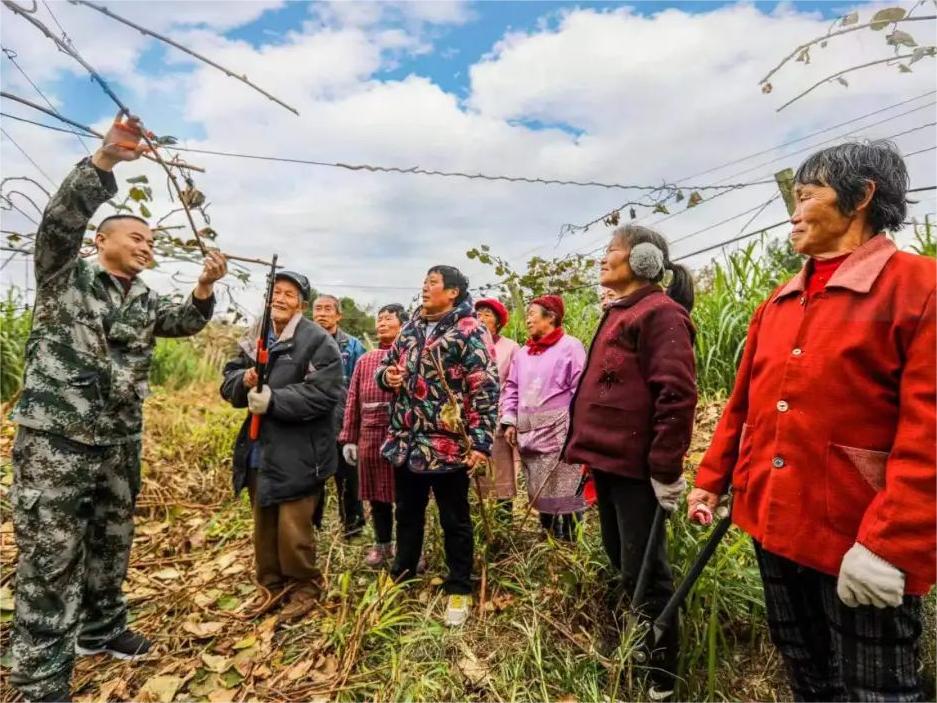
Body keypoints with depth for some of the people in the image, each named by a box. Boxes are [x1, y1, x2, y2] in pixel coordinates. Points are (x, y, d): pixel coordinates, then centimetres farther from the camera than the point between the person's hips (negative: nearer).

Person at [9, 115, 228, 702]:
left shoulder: (145, 302, 14)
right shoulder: (66, 276, -1)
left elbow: (185, 322, 1)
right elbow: (60, 220, -17)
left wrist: (205, 289, -20)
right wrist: (105, 161, -29)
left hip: (120, 444, 6)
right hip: (55, 440, -6)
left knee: (111, 547, 18)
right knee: (50, 561, -1)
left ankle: (101, 629, 37)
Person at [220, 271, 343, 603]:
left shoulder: (318, 342, -11)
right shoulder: (255, 337, 11)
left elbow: (324, 393, -20)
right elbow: (228, 383, 10)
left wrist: (273, 399, -23)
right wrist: (245, 380, -13)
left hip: (298, 454, -6)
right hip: (259, 450, 7)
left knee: (294, 531, 0)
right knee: (264, 527, 18)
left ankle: (304, 591, 23)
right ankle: (270, 587, 37)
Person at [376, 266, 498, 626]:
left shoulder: (470, 331, -10)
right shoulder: (411, 328, 12)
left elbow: (485, 387, -15)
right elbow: (386, 365, 22)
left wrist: (481, 440, -21)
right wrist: (387, 375, -3)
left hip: (448, 444, -6)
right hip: (406, 441, 7)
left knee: (454, 520, 9)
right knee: (407, 512, 22)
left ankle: (459, 590, 26)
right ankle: (401, 575, 41)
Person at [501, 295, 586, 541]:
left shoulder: (570, 346, -4)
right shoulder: (523, 353, 15)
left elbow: (580, 390, -9)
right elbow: (511, 388, 17)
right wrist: (509, 421, 7)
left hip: (559, 432, -7)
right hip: (528, 433, 7)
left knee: (564, 492, -2)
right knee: (539, 492, 15)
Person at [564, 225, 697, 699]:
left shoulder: (659, 314, -14)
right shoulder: (617, 314, 15)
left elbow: (675, 396, -21)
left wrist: (666, 469, -21)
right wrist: (588, 449, 20)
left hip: (637, 467, -10)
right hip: (609, 462, 10)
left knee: (643, 573, 4)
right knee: (620, 561, 22)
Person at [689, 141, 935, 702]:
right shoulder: (778, 304, 10)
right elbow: (743, 404, 13)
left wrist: (888, 545, -22)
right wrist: (712, 481, 11)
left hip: (858, 542, -6)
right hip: (775, 525, 6)